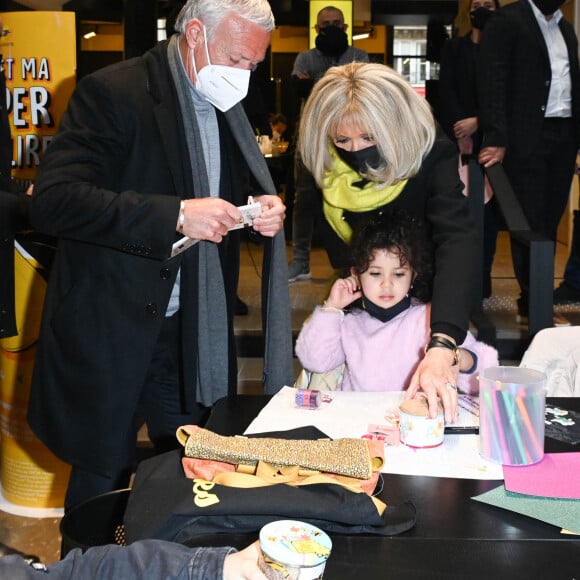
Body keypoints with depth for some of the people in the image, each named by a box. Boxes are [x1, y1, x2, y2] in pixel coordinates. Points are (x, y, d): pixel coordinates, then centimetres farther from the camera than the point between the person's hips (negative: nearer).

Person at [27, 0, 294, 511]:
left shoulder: (226, 105, 9)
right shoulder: (112, 92, -13)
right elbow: (54, 200, -23)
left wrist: (264, 211, -4)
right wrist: (176, 215, -29)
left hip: (193, 334, 6)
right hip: (110, 330, -6)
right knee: (105, 482, 8)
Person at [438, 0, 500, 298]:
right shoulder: (453, 47, 14)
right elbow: (446, 90, 2)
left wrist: (477, 122, -14)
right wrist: (461, 130, -11)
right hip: (458, 136, 0)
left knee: (487, 206, -3)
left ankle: (483, 274, 1)